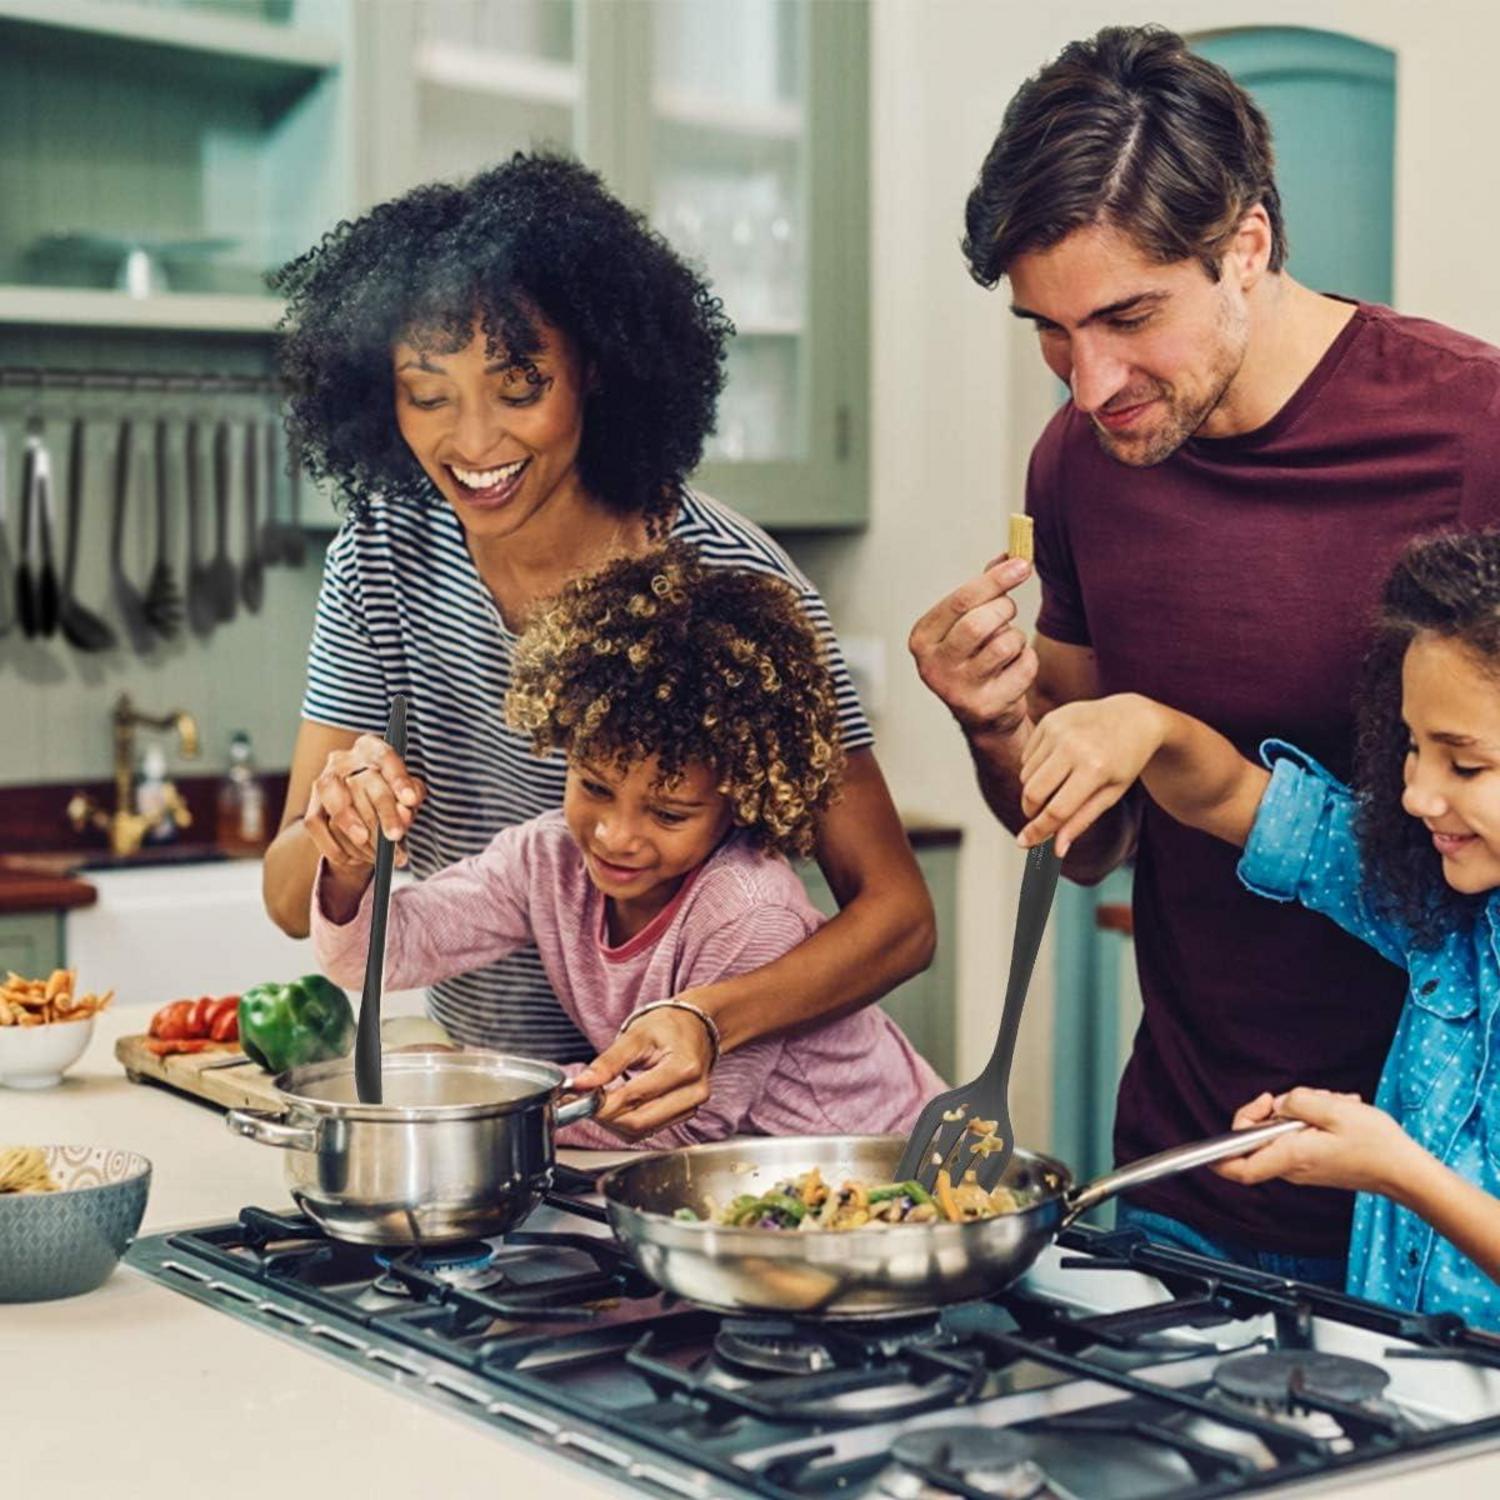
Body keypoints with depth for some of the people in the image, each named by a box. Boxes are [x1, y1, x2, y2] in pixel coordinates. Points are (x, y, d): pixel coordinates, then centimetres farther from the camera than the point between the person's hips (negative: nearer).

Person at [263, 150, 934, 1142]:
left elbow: (898, 914, -13)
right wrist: (338, 831, -23)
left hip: (688, 1120, -5)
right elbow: (295, 906, 0)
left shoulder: (727, 580, -16)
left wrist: (708, 1021, -31)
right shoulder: (385, 556, -3)